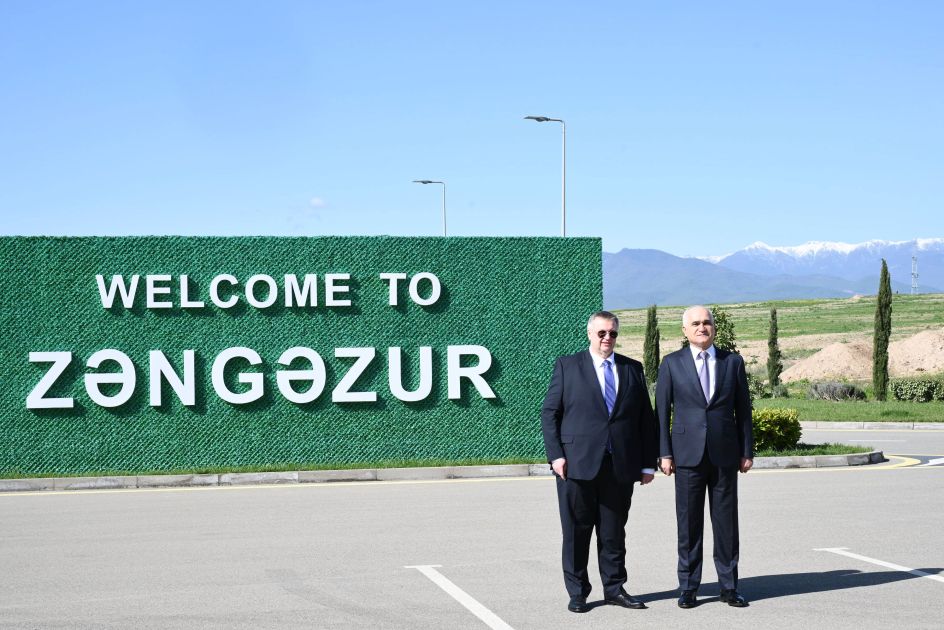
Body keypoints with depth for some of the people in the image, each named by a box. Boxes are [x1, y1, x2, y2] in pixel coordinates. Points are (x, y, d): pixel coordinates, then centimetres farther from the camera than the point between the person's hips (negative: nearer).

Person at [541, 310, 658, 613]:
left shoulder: (633, 369, 12)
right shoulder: (567, 366, 4)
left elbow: (646, 419, 12)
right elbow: (549, 412, 2)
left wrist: (648, 463, 6)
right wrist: (556, 455, -8)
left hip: (621, 466, 2)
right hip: (577, 463, -2)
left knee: (614, 531, 8)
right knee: (576, 532, 2)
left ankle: (614, 588, 18)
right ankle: (577, 593, 11)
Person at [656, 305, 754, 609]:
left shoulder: (733, 362, 8)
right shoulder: (672, 363, 4)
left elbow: (743, 409, 10)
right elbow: (662, 411, 4)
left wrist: (747, 451, 6)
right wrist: (664, 453, -2)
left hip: (724, 455, 1)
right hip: (688, 454, -1)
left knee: (726, 522, 4)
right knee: (689, 524, 2)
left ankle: (729, 586, 13)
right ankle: (688, 587, 10)